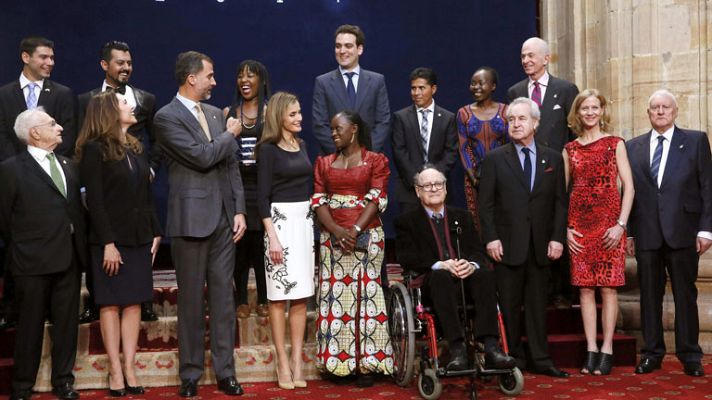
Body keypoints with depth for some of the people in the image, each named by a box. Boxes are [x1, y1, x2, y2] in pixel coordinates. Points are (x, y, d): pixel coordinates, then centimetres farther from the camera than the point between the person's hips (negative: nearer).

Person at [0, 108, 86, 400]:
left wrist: (80, 246, 7)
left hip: (69, 257, 5)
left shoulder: (68, 166, 13)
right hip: (34, 260, -5)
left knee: (66, 322, 10)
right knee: (30, 324, 6)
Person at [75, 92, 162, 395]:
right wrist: (108, 243, -17)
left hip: (139, 237, 6)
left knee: (134, 303, 5)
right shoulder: (95, 149, -7)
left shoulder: (134, 148, 14)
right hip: (111, 239, -6)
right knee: (111, 304, 2)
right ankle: (115, 371, 7)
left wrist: (155, 232, 7)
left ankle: (129, 368, 9)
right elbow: (94, 201, -12)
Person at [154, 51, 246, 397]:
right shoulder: (166, 117, -7)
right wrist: (231, 135, -1)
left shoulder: (216, 113, 13)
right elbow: (202, 157, -17)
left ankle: (225, 372, 16)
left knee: (223, 296, 8)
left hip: (224, 218, 5)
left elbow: (230, 164, 12)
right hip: (191, 219, -5)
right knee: (191, 300, 4)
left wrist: (239, 210, 5)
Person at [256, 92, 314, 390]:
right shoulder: (268, 149, -6)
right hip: (280, 220, -6)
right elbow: (262, 196, -9)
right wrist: (272, 237, -15)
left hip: (305, 220, 6)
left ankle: (297, 361, 11)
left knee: (301, 295, 5)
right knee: (279, 295, -1)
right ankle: (282, 363, 5)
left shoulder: (301, 145, 12)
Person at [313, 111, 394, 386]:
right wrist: (337, 230, -11)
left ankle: (366, 363, 1)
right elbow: (318, 200, 5)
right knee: (335, 296, 0)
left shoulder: (375, 160, 6)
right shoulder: (324, 163, 15)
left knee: (365, 296, -3)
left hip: (366, 236, -3)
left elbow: (377, 199, -4)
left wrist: (355, 230, -15)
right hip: (332, 237, 3)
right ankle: (338, 360, 6)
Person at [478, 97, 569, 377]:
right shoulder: (494, 159, 3)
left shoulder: (553, 158, 10)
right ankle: (513, 360, 13)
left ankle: (540, 360, 14)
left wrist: (557, 237, -2)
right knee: (509, 306, 3)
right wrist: (491, 238, -9)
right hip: (508, 244, -2)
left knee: (537, 304, 7)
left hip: (541, 245, 2)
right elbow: (486, 204, -1)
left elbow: (560, 202, 8)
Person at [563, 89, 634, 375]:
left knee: (608, 286, -2)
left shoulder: (615, 144, 5)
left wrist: (621, 224, -9)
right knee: (585, 287, 2)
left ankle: (607, 350, 5)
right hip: (579, 224, 2)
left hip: (609, 222, -2)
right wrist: (564, 229, 0)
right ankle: (591, 350, 8)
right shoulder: (569, 149, 10)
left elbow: (628, 187, 0)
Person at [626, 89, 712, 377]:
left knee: (685, 294, 4)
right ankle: (652, 353, 17)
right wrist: (628, 232, 5)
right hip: (646, 234, 2)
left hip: (683, 232, -2)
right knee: (649, 294, 7)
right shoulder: (633, 147, 11)